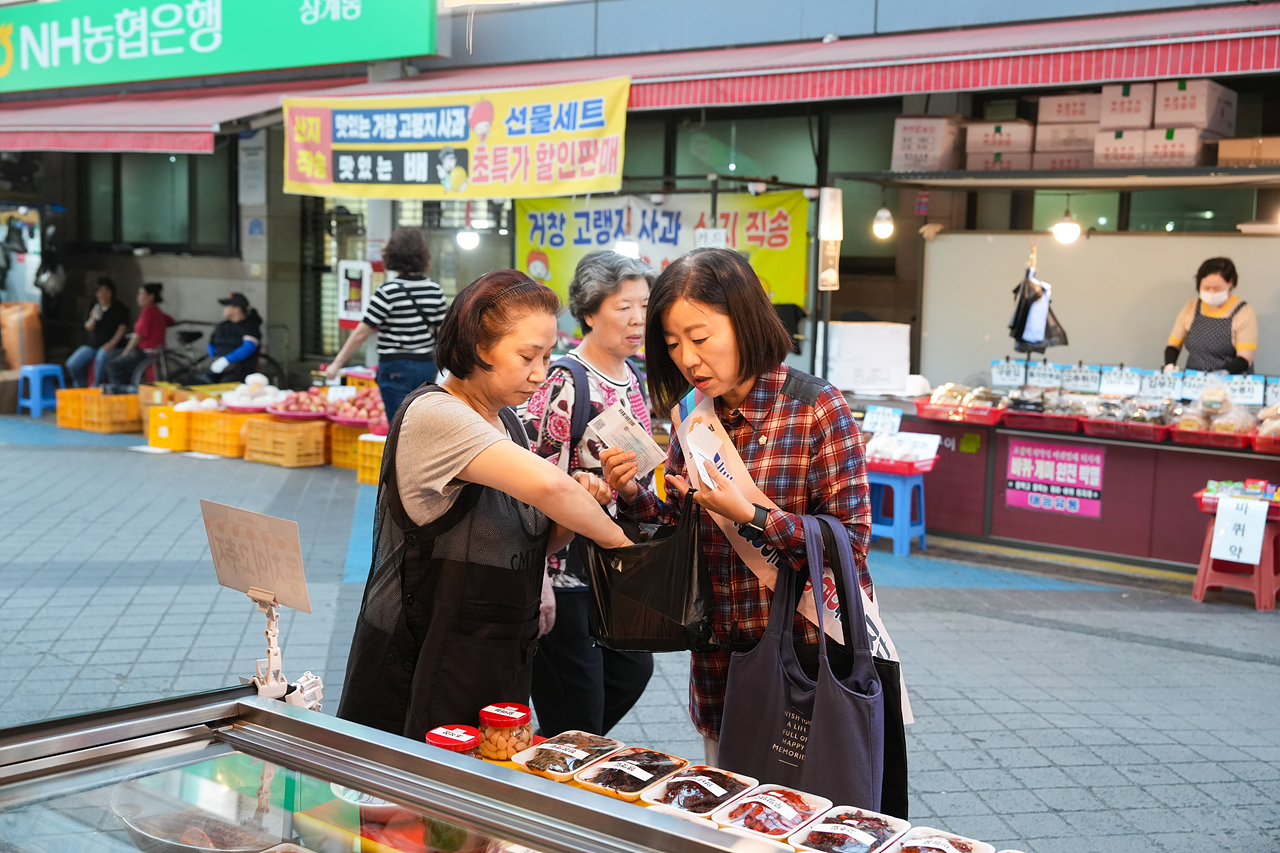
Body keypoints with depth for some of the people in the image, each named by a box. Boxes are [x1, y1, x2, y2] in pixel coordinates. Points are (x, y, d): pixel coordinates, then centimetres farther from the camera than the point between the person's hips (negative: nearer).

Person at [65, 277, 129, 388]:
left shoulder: (119, 309, 1)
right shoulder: (93, 307, 12)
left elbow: (122, 327, -6)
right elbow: (88, 327, 5)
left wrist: (112, 343, -17)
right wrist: (93, 319, -17)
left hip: (109, 344, -5)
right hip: (92, 344, 5)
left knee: (101, 358, -37)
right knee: (72, 364, -9)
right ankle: (81, 387, 11)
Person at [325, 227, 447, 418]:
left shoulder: (388, 292, -13)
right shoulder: (435, 290, 2)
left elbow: (361, 333, -12)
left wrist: (337, 363, -3)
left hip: (396, 370, -5)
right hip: (426, 366, 5)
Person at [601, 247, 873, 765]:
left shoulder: (817, 409, -14)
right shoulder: (693, 416, 3)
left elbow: (852, 542, -16)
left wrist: (750, 516, -24)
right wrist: (633, 495, -9)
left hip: (806, 650, -5)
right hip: (718, 660, 5)